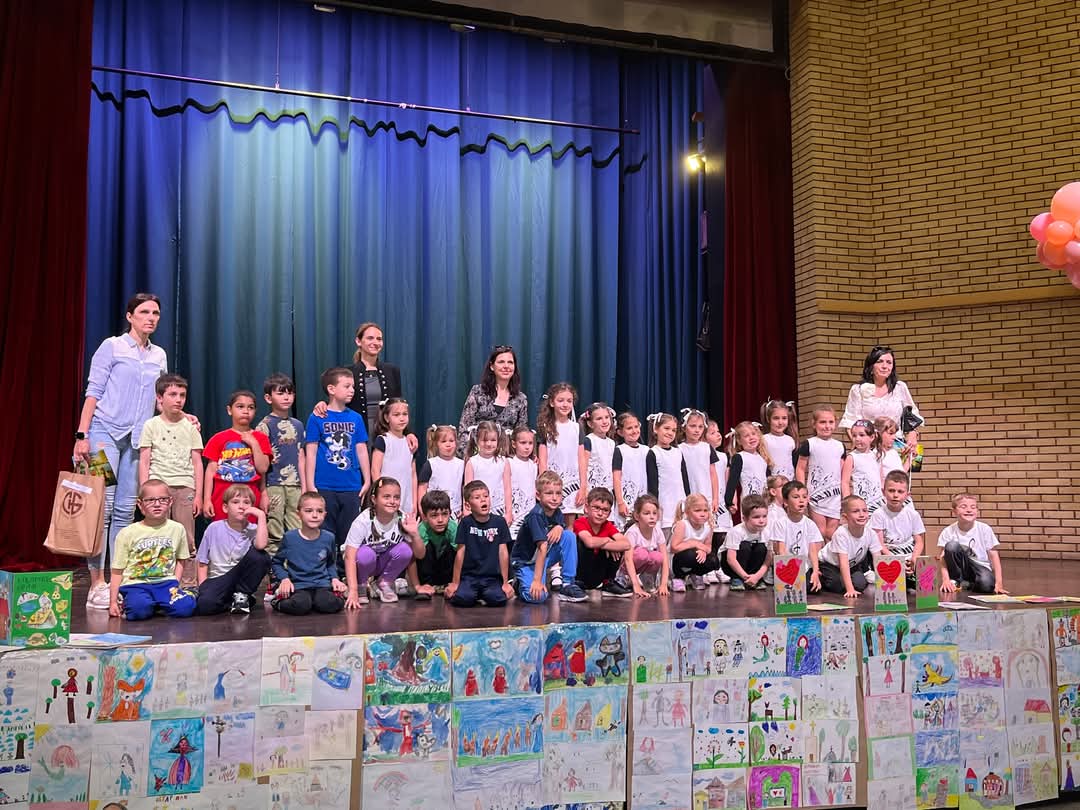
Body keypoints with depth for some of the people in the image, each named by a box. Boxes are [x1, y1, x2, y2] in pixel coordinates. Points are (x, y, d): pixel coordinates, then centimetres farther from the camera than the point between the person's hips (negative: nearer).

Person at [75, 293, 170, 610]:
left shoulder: (159, 356, 14)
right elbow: (93, 392, -5)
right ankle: (97, 584, -6)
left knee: (125, 509, 6)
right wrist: (82, 435, -11)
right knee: (102, 506, -9)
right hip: (105, 432, -5)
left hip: (136, 438, 5)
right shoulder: (112, 347, -1)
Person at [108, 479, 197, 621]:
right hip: (135, 584, -2)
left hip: (166, 582, 2)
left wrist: (175, 584, 3)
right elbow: (117, 570, 4)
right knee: (139, 609, -34)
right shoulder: (127, 533, 1)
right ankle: (126, 602, 2)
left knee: (185, 608, -25)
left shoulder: (177, 529, 6)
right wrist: (113, 601, -2)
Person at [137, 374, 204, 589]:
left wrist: (198, 494, 3)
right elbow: (144, 461, 6)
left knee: (186, 540, -1)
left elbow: (197, 462, 9)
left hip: (184, 486, 1)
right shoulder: (151, 425, 7)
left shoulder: (190, 426, 10)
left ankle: (188, 585, 4)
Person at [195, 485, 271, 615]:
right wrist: (203, 587, -9)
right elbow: (203, 562, 3)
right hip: (217, 579, -1)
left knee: (261, 557, -27)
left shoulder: (253, 530, -3)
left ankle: (241, 595, -5)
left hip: (242, 579, 1)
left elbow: (261, 545, -28)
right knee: (204, 605, -33)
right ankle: (230, 600, 2)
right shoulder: (214, 528, -2)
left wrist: (261, 515, -22)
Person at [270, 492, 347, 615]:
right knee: (300, 606, -32)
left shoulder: (328, 538, 6)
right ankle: (279, 600, 1)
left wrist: (334, 578, 4)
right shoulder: (289, 537, -2)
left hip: (322, 584, 1)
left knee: (329, 605, -31)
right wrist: (284, 578, -7)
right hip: (298, 585, -1)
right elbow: (277, 562, 9)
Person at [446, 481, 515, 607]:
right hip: (469, 576, -1)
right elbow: (460, 552, -1)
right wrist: (455, 583, 0)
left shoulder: (499, 522, 0)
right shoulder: (466, 523, -3)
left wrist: (505, 582, 2)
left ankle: (483, 594, 9)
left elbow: (503, 552, 2)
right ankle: (475, 593, 8)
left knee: (497, 599, -26)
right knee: (462, 599, -28)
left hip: (492, 577, 1)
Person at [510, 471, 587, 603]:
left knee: (569, 535, -14)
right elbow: (542, 548, -32)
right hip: (525, 562, -7)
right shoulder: (536, 515, -26)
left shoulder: (557, 513, -4)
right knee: (537, 596, -30)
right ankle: (520, 582, 6)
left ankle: (568, 585, -8)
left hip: (543, 558, 7)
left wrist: (559, 527, -17)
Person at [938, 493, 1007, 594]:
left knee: (986, 584, -35)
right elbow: (943, 558, -11)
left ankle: (965, 585, -1)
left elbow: (994, 556, -8)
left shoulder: (985, 529, -9)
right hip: (961, 569, 1)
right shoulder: (948, 532, -9)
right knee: (952, 546, -27)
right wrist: (945, 580, -26)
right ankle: (955, 581, -7)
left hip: (981, 567, -1)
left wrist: (999, 583, -15)